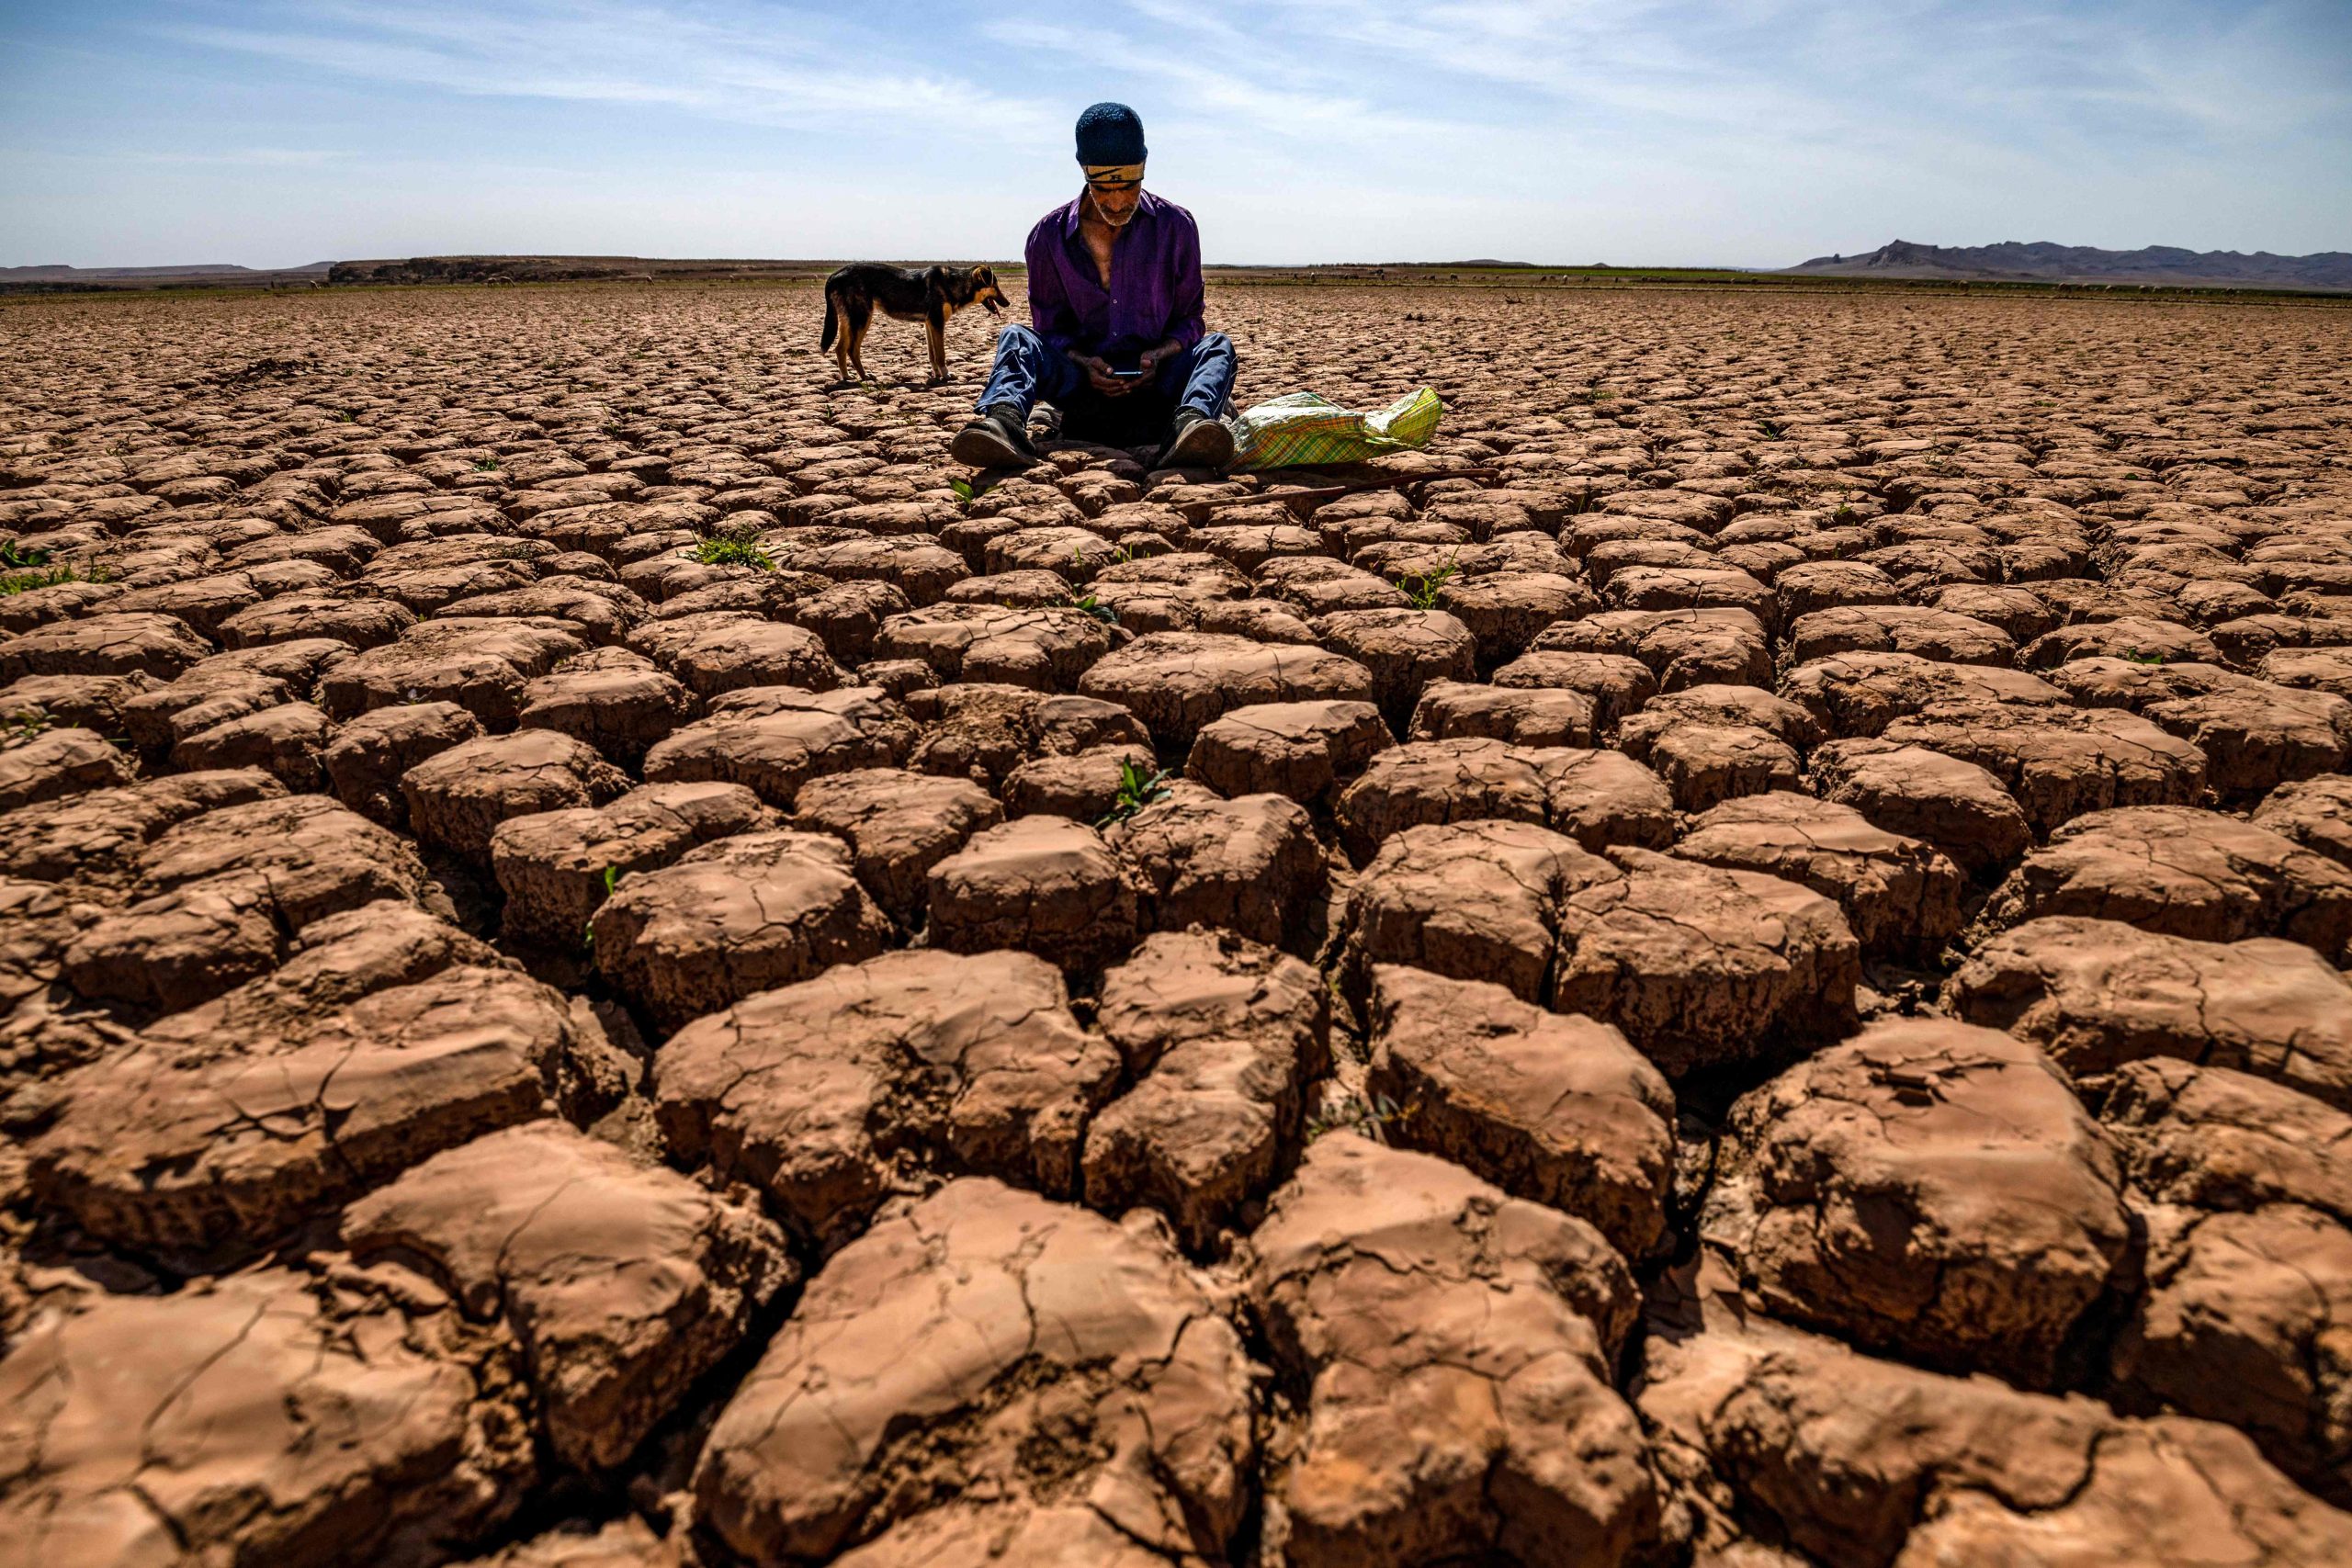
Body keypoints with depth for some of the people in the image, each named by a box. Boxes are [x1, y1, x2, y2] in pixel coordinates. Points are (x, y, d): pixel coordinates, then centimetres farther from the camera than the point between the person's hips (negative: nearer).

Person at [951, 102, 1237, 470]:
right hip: (1083, 384, 0)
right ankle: (1004, 419, -55)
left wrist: (1158, 355, -16)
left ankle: (1189, 425, -59)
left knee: (1217, 346, -27)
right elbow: (1049, 328, 6)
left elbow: (1188, 320, 7)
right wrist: (1084, 363, -17)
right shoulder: (1049, 236, 4)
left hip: (1155, 384, 0)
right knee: (1017, 339, -23)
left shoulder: (1175, 226, 4)